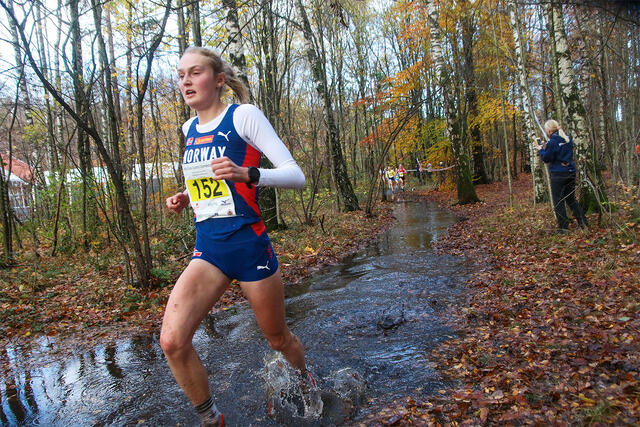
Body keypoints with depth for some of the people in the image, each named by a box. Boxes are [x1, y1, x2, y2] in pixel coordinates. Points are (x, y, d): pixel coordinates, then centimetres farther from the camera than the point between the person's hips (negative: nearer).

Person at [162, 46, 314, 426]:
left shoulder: (243, 116, -7)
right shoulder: (190, 129, 13)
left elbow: (296, 175, -12)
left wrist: (248, 174, -29)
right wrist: (185, 199, 9)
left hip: (249, 245, -5)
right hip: (208, 249, 5)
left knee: (278, 339, 13)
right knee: (172, 341, -12)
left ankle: (305, 380, 48)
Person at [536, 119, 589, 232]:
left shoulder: (552, 142, -15)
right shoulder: (568, 138, 9)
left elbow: (546, 158, -12)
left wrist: (541, 150, 5)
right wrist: (547, 147, 14)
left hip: (558, 174, -8)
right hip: (571, 172, 8)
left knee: (558, 201, 1)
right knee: (571, 199, 18)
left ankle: (563, 227, 4)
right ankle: (584, 223, 18)